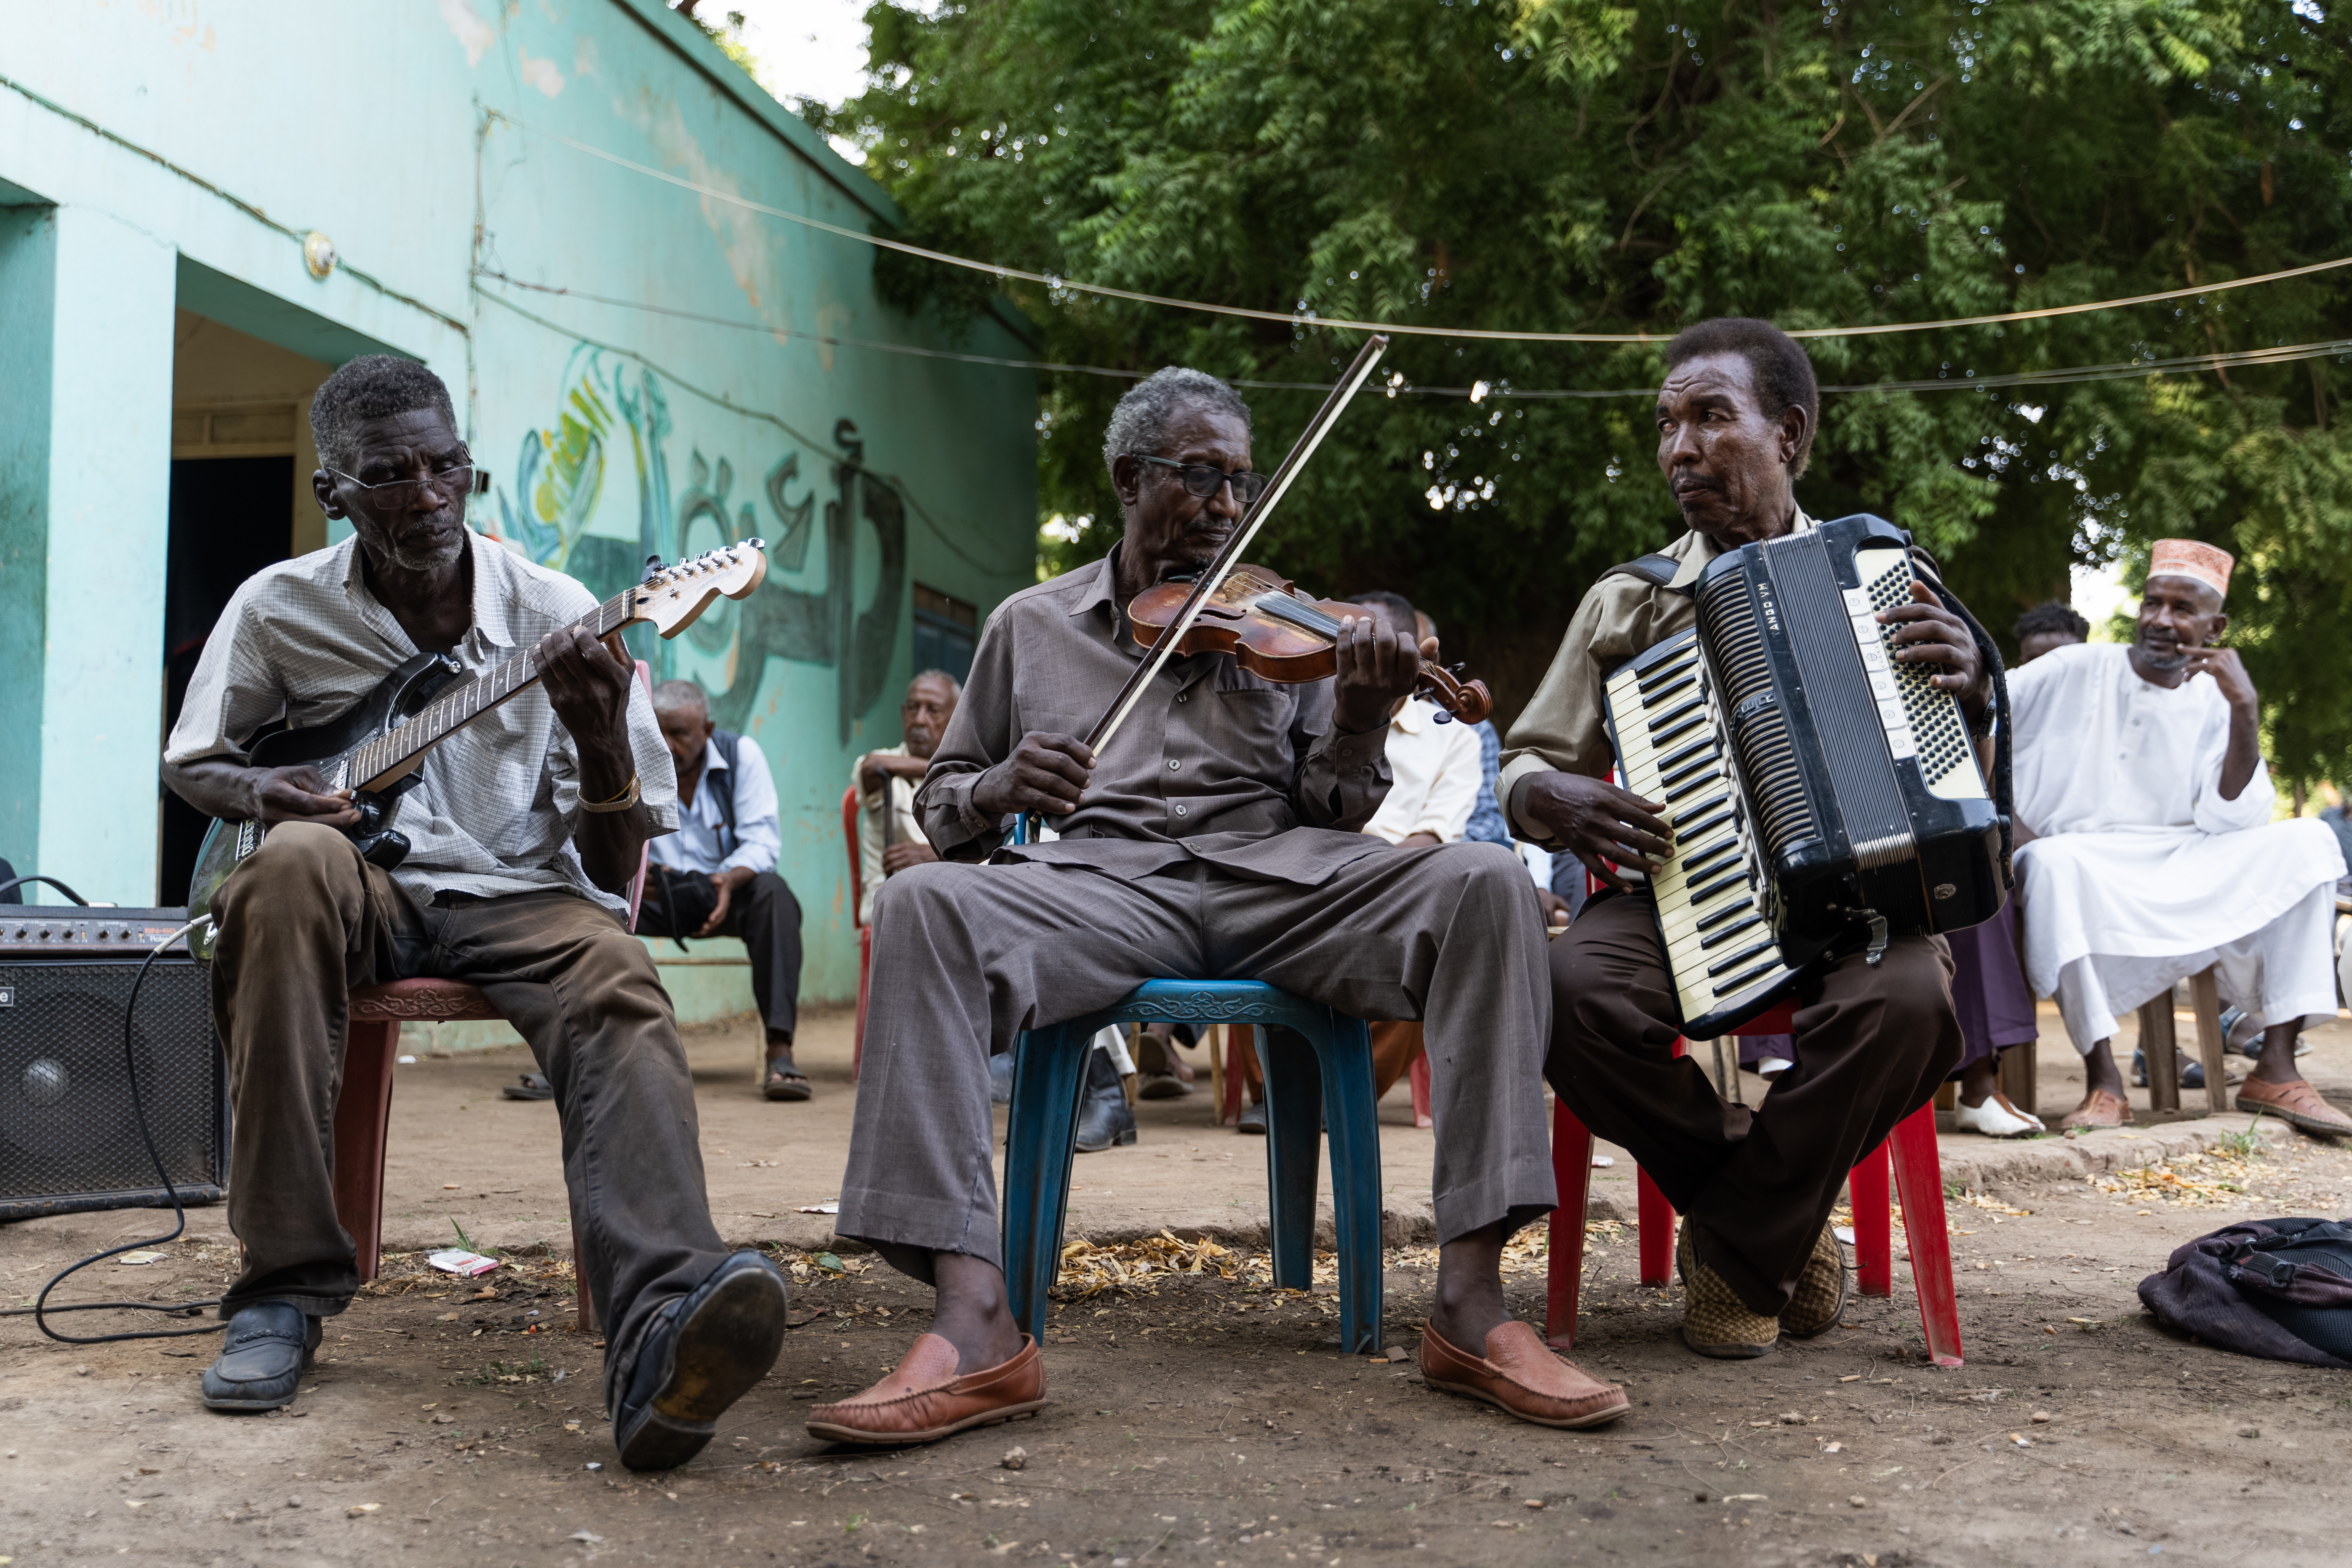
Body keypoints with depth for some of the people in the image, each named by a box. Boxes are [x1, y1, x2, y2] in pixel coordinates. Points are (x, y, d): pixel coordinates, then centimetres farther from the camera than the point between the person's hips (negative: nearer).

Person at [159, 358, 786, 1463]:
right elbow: (188, 762, 19)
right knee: (292, 865, -35)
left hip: (517, 900, 0)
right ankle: (283, 1286, -29)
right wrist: (262, 794, -5)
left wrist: (602, 742, -24)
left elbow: (616, 869, -2)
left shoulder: (558, 618, 0)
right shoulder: (281, 609, 3)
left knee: (617, 983, -34)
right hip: (358, 895, 1)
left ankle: (660, 1339, -59)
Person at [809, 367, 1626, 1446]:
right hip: (1103, 880, 0)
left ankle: (1470, 1301, -29)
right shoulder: (1031, 626, 20)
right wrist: (995, 791, -5)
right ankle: (975, 1325, -39)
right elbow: (941, 802, 19)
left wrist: (1357, 730, -9)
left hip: (1277, 877, 1)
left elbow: (1332, 815, 14)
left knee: (1485, 883, -27)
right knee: (924, 903, -32)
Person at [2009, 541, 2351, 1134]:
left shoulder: (2213, 702, 10)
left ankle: (2276, 1068, -22)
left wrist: (2245, 712, -12)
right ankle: (2103, 1081, -33)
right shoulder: (2073, 672, 5)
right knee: (2053, 863, -38)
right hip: (2082, 866, -3)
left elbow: (2230, 822, -3)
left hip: (2185, 874, 3)